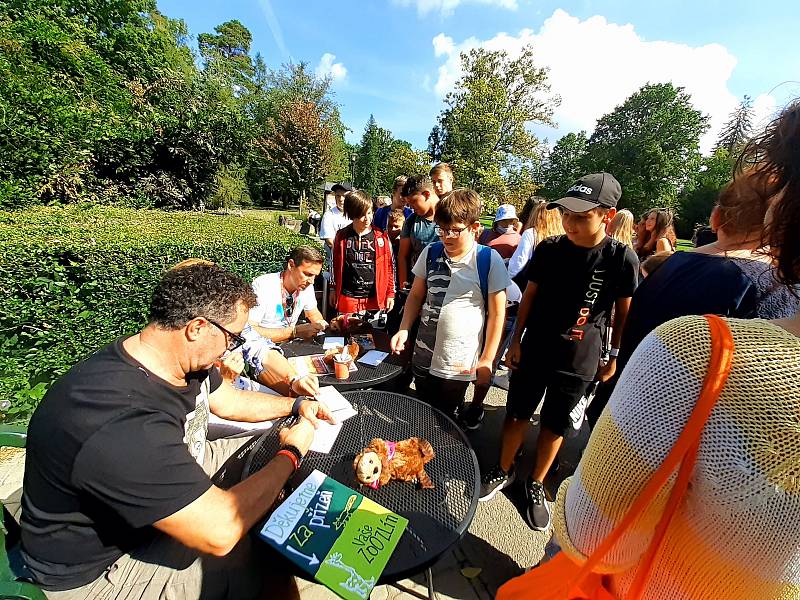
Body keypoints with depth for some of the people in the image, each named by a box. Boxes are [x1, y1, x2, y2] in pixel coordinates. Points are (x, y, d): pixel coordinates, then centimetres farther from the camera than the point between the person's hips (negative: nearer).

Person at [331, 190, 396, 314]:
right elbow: (336, 265, 12)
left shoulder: (381, 236, 0)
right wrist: (334, 291, 16)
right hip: (347, 299, 1)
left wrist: (390, 294, 4)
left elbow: (389, 266, 5)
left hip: (374, 299, 0)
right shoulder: (342, 236, 2)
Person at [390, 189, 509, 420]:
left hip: (459, 365, -3)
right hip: (423, 357, 4)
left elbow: (496, 314, -6)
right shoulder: (430, 253, 0)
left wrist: (487, 360, -4)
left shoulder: (489, 260, -10)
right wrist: (404, 330, -4)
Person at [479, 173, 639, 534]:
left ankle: (536, 485, 38)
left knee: (555, 426, 15)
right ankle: (503, 471, 37)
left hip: (579, 361, -1)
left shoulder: (622, 259, -13)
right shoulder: (548, 249, -8)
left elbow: (624, 312, -1)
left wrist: (614, 357, 5)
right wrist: (516, 341, 1)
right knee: (517, 414, 13)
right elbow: (529, 296, 0)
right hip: (534, 351, 2)